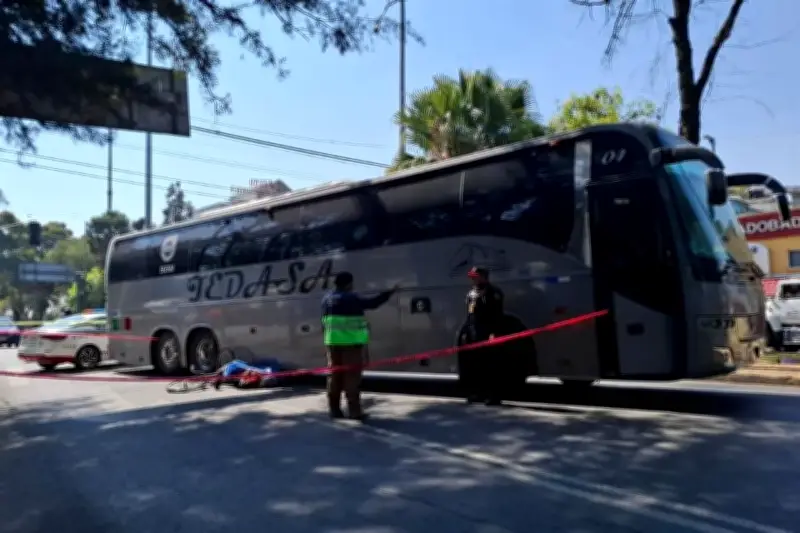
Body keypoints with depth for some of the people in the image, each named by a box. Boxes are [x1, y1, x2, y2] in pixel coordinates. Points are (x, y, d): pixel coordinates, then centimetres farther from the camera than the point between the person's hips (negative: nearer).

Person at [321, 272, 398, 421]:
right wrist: (390, 292, -6)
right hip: (351, 341, -7)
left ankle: (334, 409, 16)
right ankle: (354, 410, -5)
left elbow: (324, 320, 17)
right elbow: (372, 303, -11)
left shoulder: (327, 298, 13)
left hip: (333, 341, 7)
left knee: (335, 374, 12)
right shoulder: (351, 298, -10)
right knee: (352, 375, -4)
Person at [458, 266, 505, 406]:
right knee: (474, 364, 11)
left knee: (490, 365, -9)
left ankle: (493, 396, -7)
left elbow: (497, 315, -14)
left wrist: (494, 333, -21)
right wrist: (465, 332, 18)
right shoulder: (471, 293, 21)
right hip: (472, 334, 9)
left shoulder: (493, 292, -6)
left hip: (487, 335, -9)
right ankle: (478, 393, 20)